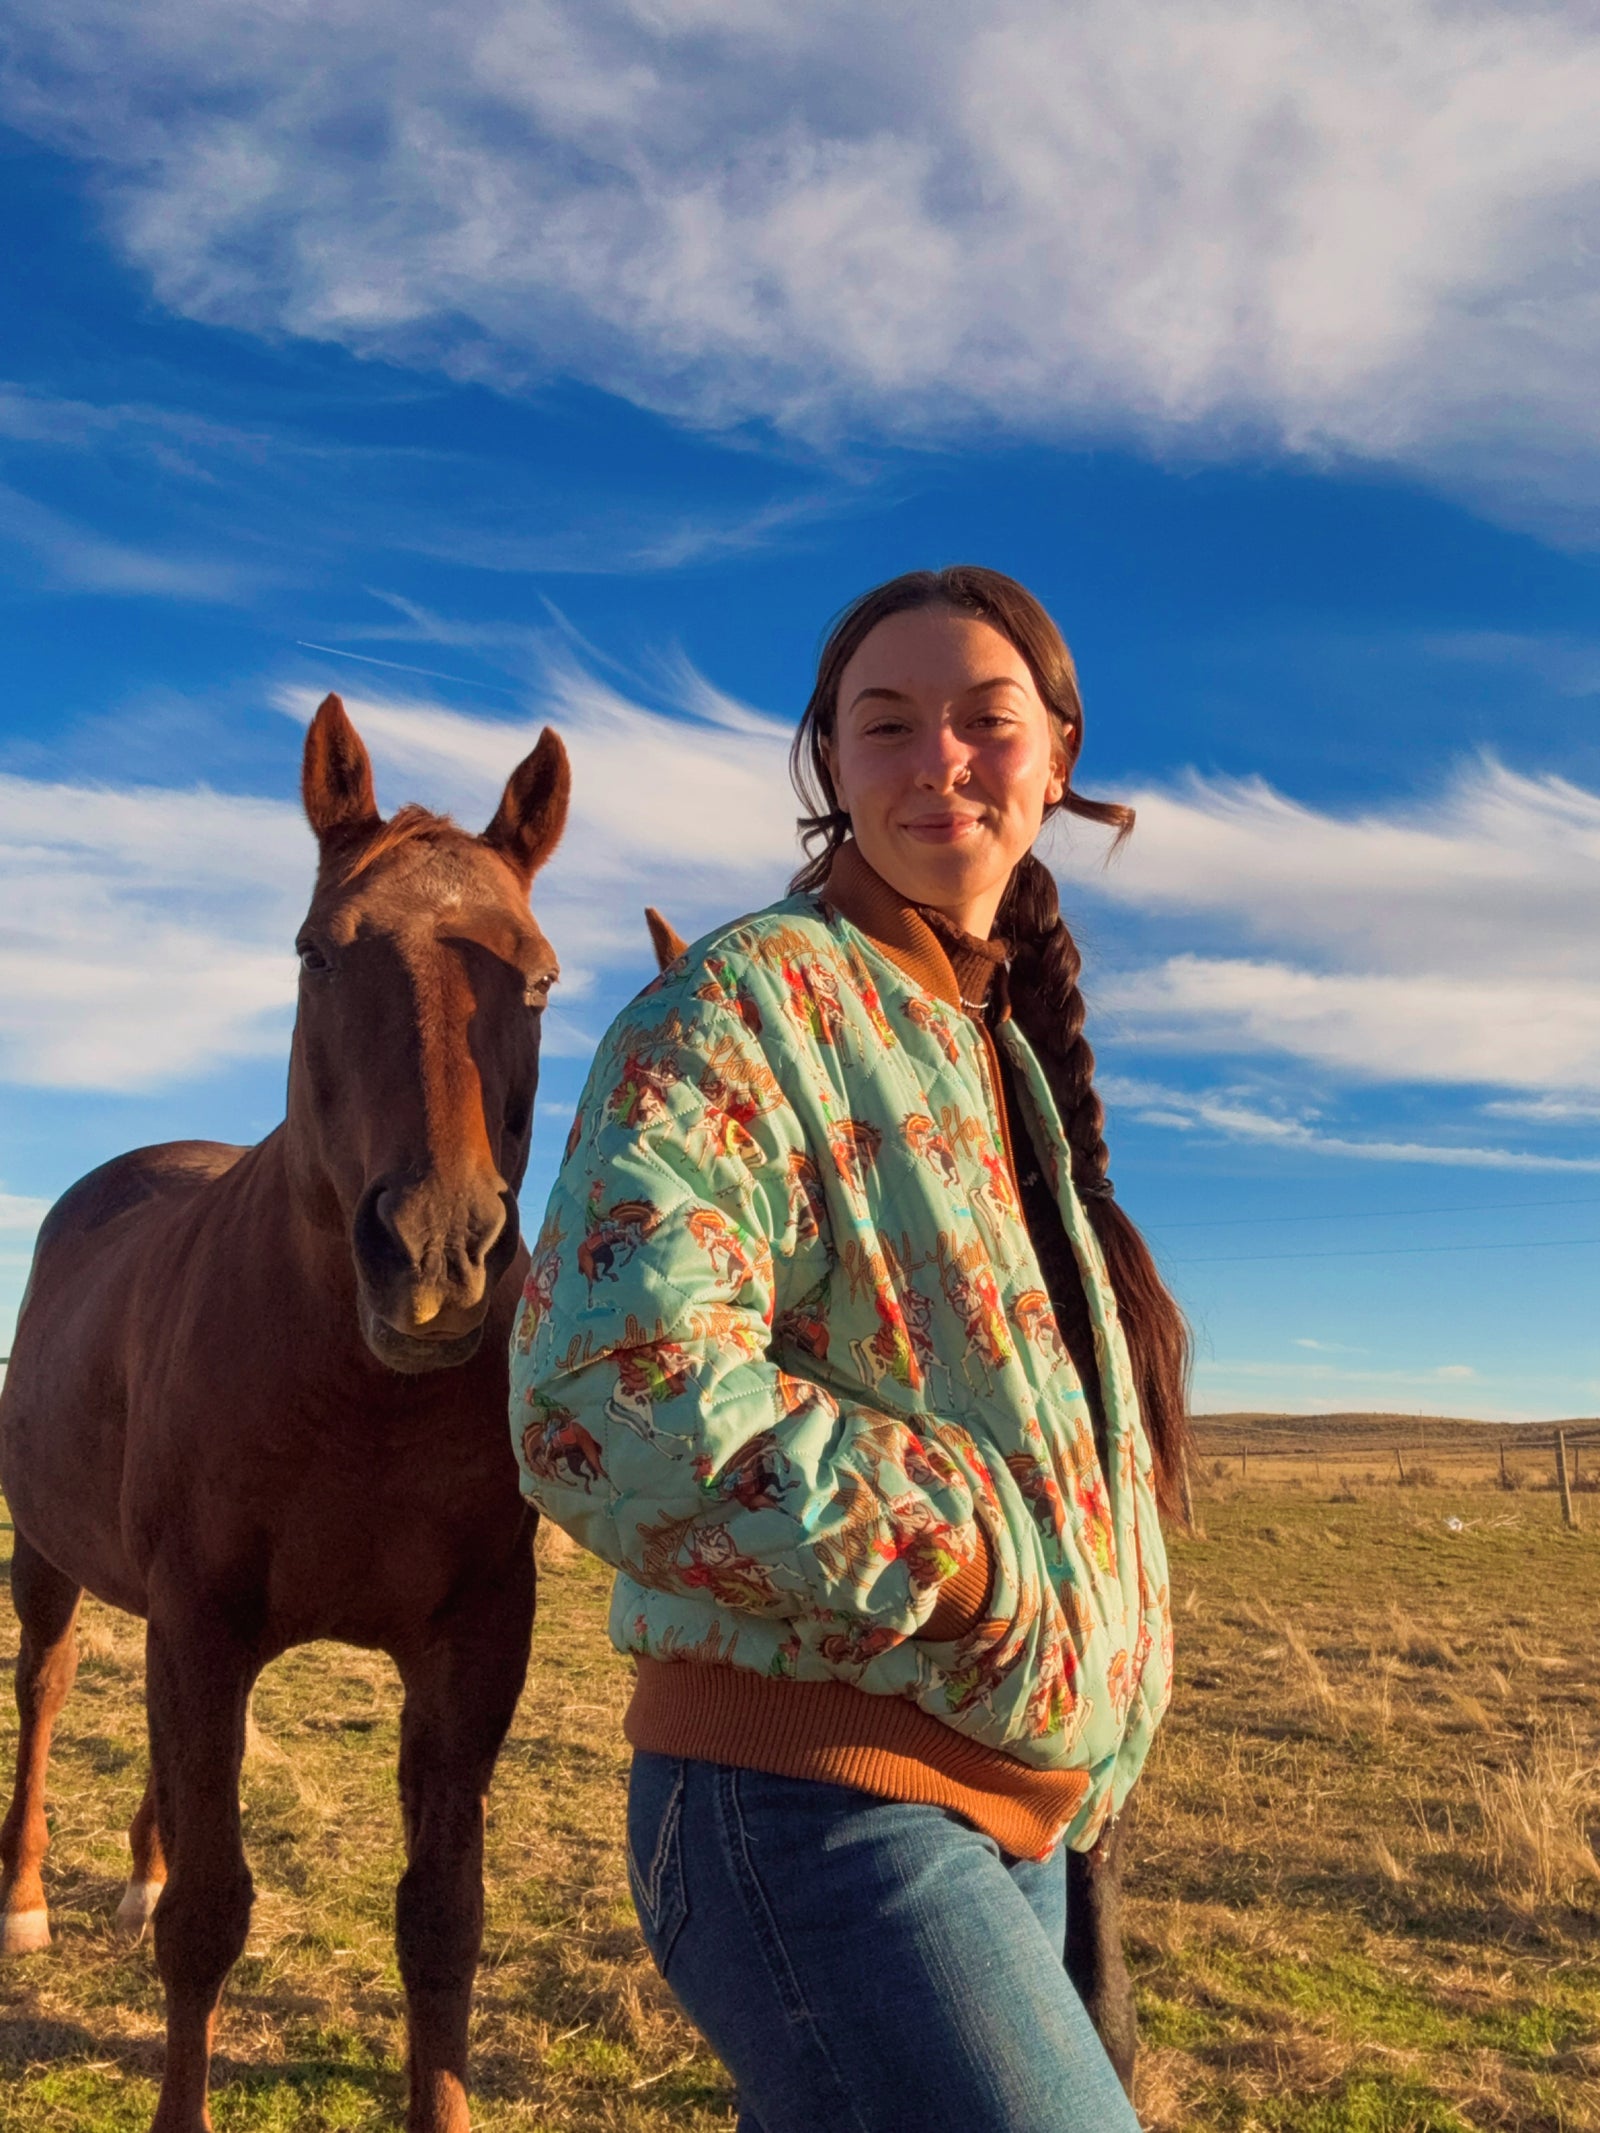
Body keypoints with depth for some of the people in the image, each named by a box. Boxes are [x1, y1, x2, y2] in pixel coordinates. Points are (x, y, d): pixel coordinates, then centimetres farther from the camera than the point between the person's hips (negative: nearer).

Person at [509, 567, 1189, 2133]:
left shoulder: (1002, 1048, 13)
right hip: (813, 1803, -8)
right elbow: (608, 1403, -28)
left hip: (1010, 1811, 8)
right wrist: (966, 1558, -20)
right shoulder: (749, 1001, -13)